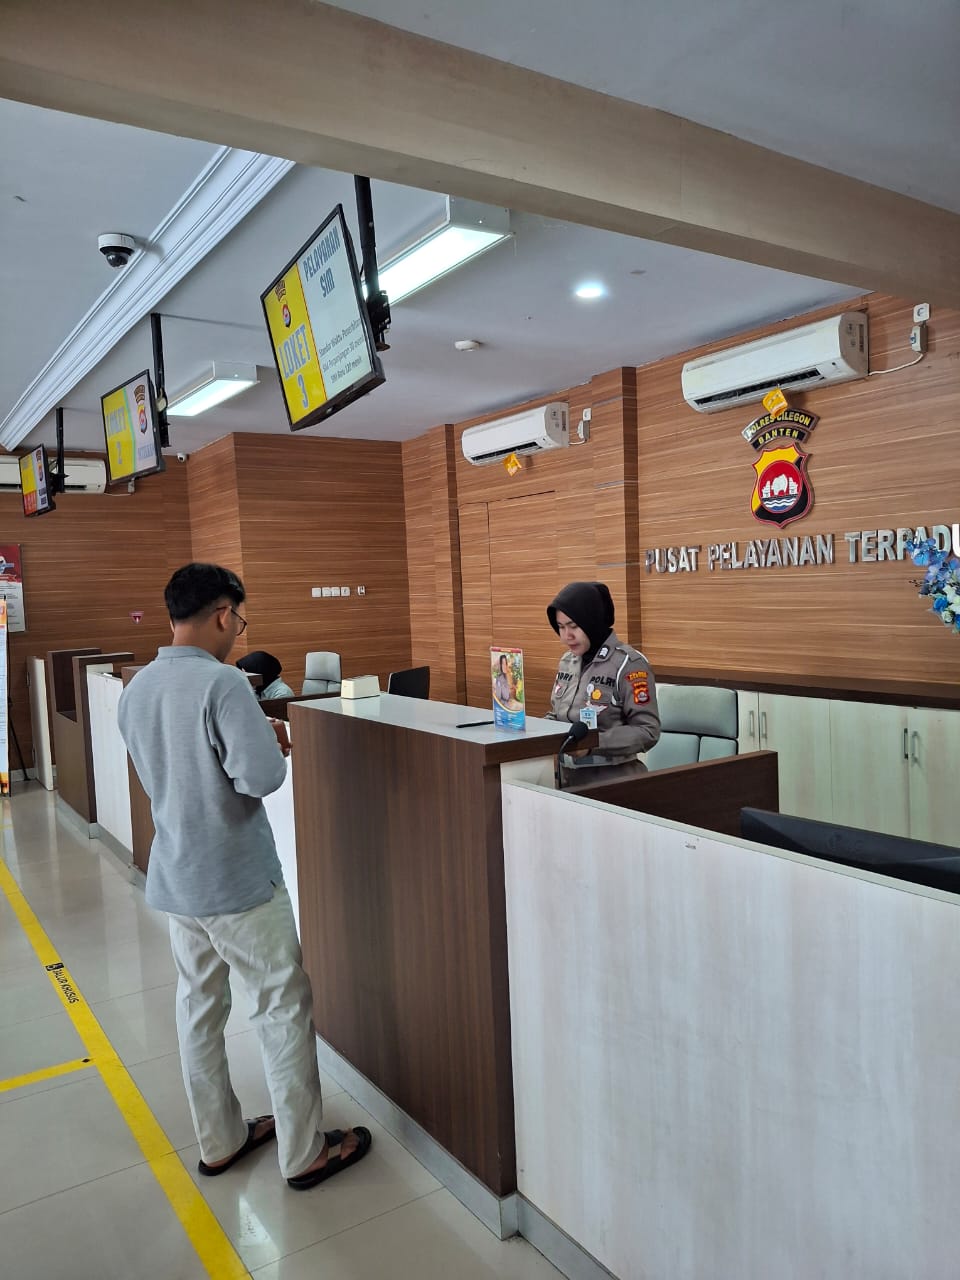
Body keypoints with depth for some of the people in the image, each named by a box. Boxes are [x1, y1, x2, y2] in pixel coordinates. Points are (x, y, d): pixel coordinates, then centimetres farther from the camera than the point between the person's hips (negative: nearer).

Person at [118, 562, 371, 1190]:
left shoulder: (137, 689, 4)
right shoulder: (223, 683, -22)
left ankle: (219, 1141, 34)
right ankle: (304, 1153, 19)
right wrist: (273, 744, -7)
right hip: (239, 880, -8)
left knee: (199, 1007, 18)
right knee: (284, 1005, 7)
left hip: (176, 879, 8)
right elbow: (261, 776, -29)